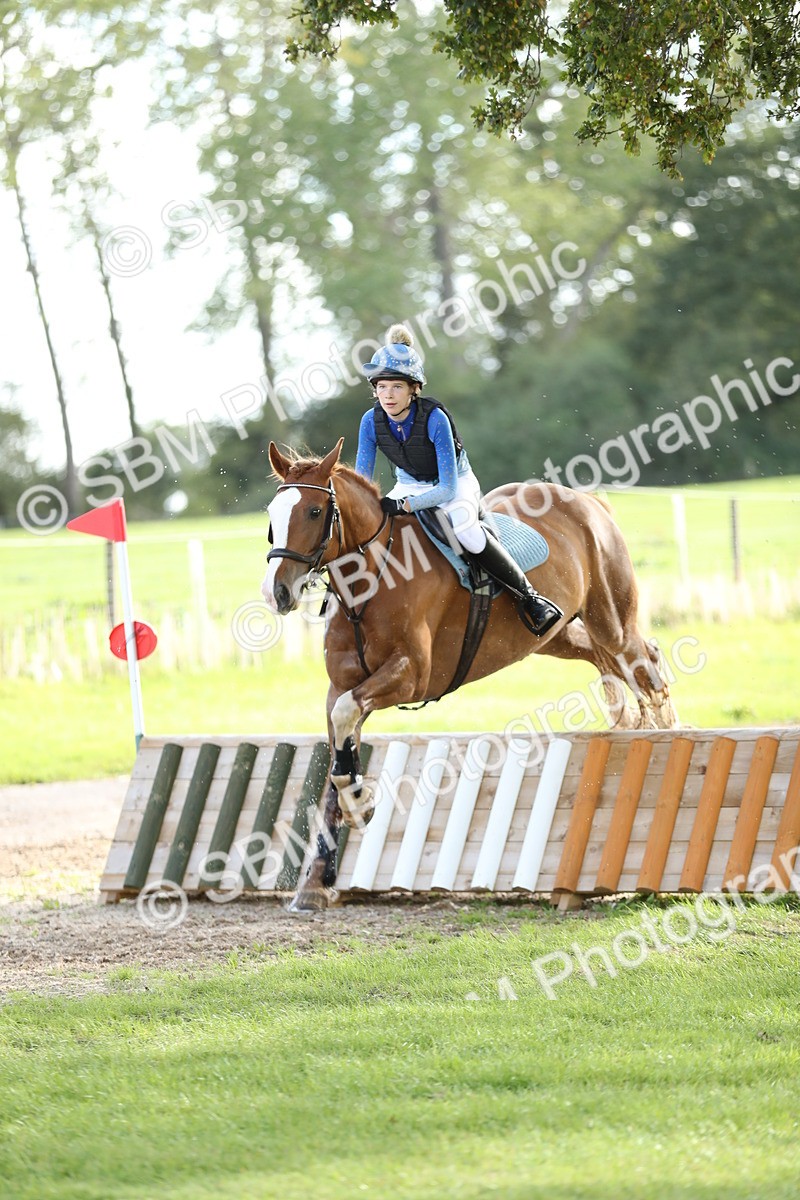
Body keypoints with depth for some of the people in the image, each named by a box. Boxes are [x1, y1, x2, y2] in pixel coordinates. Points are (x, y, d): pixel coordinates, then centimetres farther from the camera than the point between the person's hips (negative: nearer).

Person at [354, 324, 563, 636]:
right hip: (409, 485, 5)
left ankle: (528, 596, -26)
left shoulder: (434, 418, -30)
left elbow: (447, 489, -31)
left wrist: (405, 505, -44)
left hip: (456, 484, -5)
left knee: (461, 523, -36)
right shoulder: (372, 421, -17)